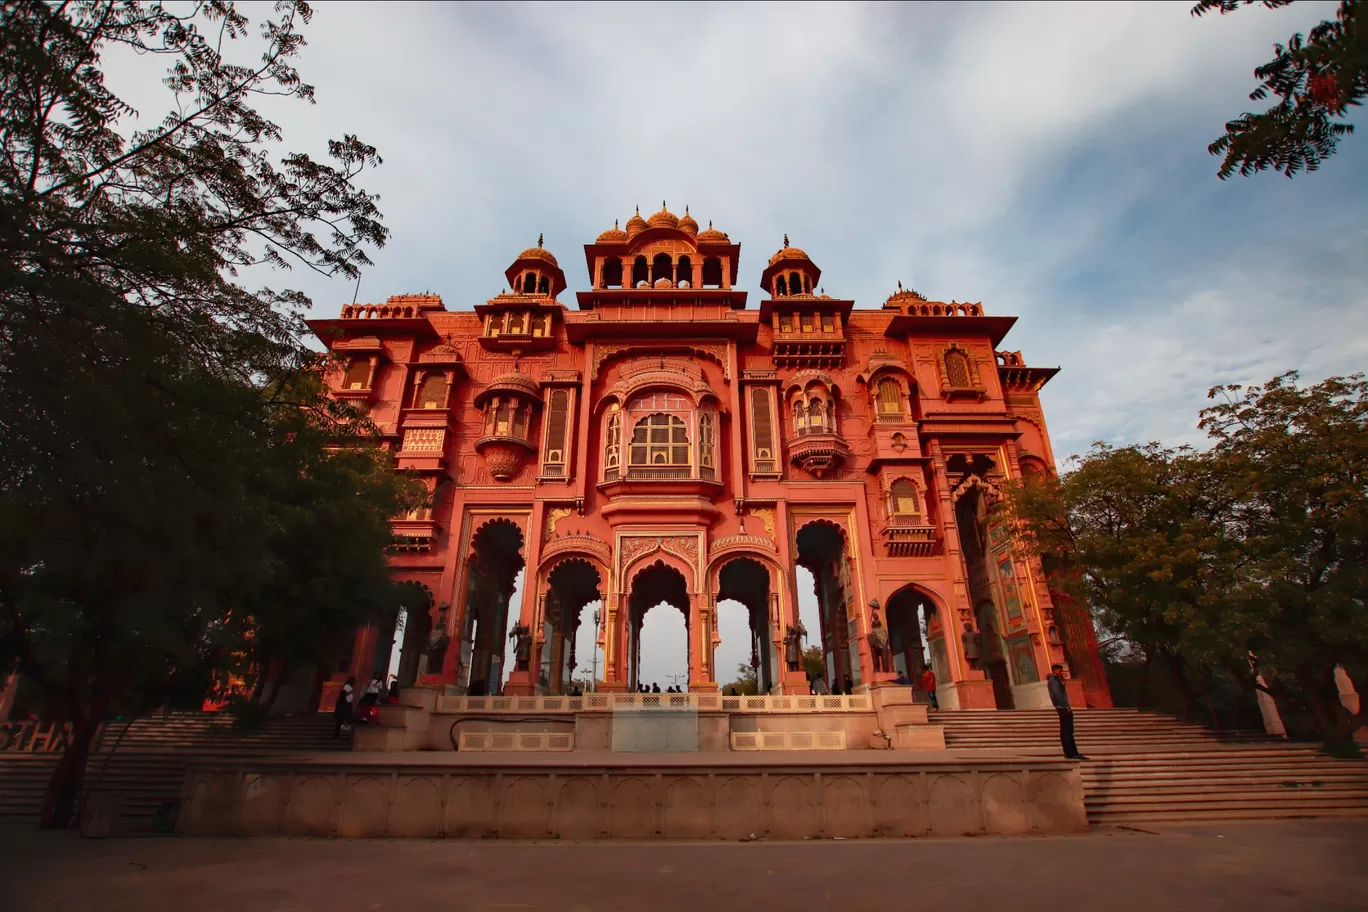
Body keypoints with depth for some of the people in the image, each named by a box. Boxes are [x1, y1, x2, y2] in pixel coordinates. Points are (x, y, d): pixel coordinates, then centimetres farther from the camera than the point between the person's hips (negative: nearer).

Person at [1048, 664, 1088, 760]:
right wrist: (1066, 707, -19)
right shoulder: (1053, 680, -9)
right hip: (1063, 708, -10)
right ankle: (1072, 753, -11)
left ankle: (1069, 753, 10)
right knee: (1068, 732, -10)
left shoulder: (1056, 680, 22)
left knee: (1065, 731, 8)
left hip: (1063, 708, 10)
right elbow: (1057, 695, -19)